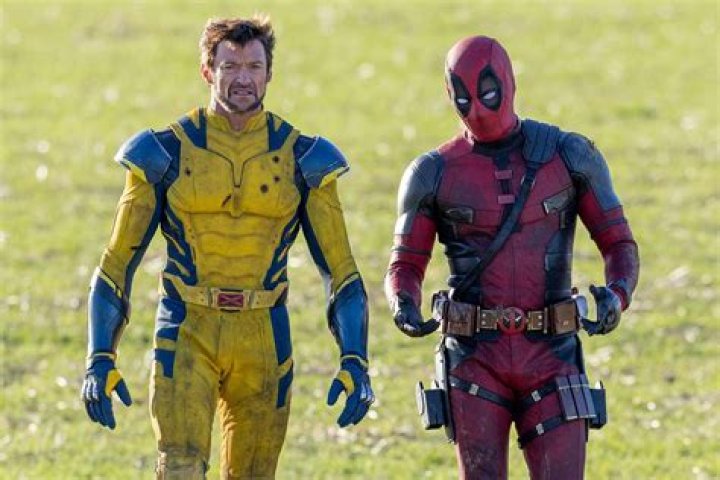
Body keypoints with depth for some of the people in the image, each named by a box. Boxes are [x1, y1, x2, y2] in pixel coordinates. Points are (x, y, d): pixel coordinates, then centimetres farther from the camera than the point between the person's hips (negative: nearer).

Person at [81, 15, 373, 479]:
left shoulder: (301, 159, 3)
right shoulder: (166, 153, 0)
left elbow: (341, 271, 4)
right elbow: (117, 265, 3)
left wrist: (355, 363, -8)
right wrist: (100, 360, -7)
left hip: (263, 342, 2)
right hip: (186, 337, -2)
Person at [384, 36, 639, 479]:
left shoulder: (569, 156, 2)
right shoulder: (434, 174, 2)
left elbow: (619, 245, 4)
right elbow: (406, 267, 7)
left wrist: (617, 296, -18)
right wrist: (405, 307, -17)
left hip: (551, 358, 0)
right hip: (476, 358, 0)